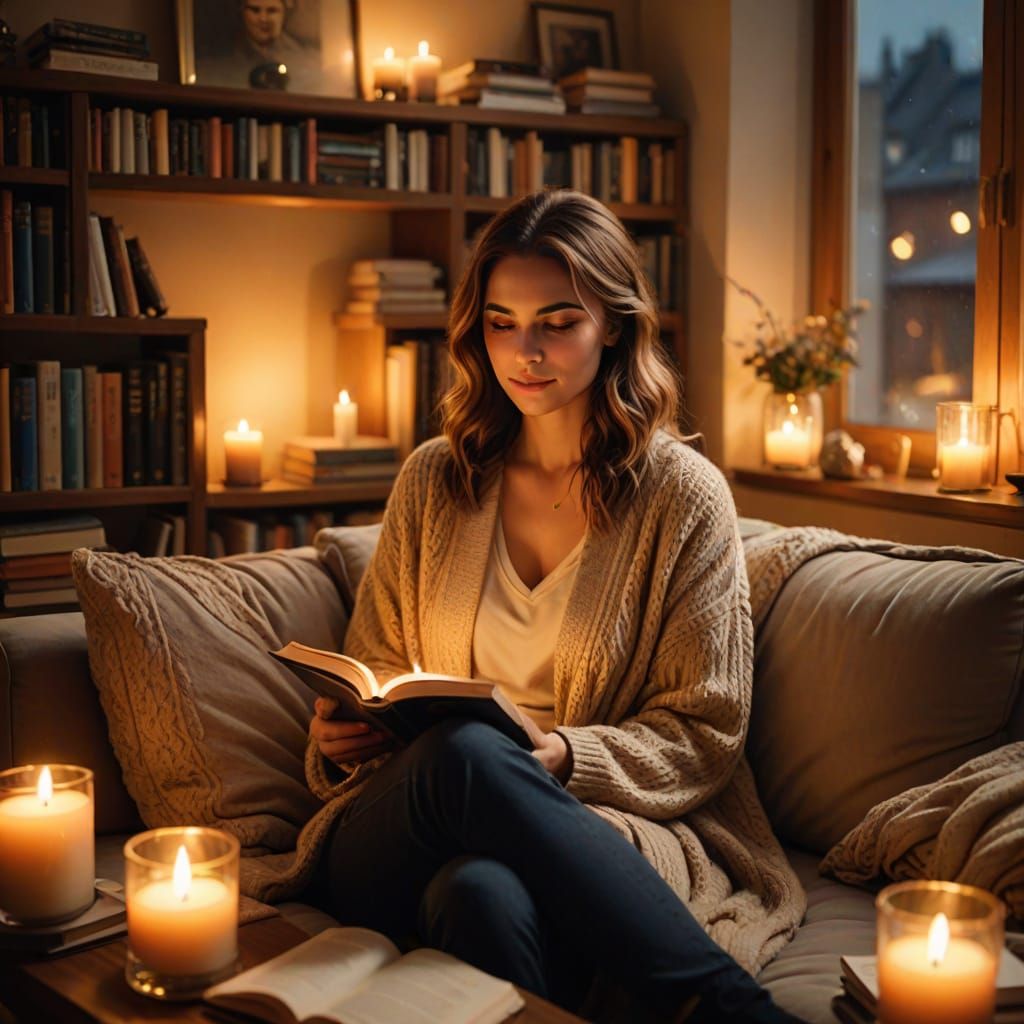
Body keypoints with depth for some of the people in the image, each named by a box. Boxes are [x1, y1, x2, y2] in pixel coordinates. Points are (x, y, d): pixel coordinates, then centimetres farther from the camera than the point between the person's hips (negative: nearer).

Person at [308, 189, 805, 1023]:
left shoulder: (684, 496, 3)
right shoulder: (433, 482, 13)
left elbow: (703, 736, 1)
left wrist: (563, 757, -17)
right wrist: (344, 731, -3)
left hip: (606, 825, -3)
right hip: (396, 844, 4)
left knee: (485, 890, -41)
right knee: (463, 749, -36)